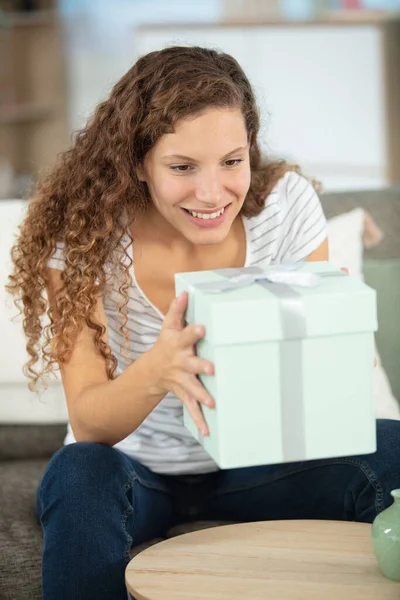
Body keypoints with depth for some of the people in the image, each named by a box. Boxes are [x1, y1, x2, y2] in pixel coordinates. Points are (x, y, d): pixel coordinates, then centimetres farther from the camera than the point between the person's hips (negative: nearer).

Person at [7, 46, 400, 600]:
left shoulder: (287, 203, -14)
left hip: (256, 464, 2)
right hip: (136, 468, -1)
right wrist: (157, 371, -46)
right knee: (80, 475, -34)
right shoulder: (85, 233, -19)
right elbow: (88, 423, -23)